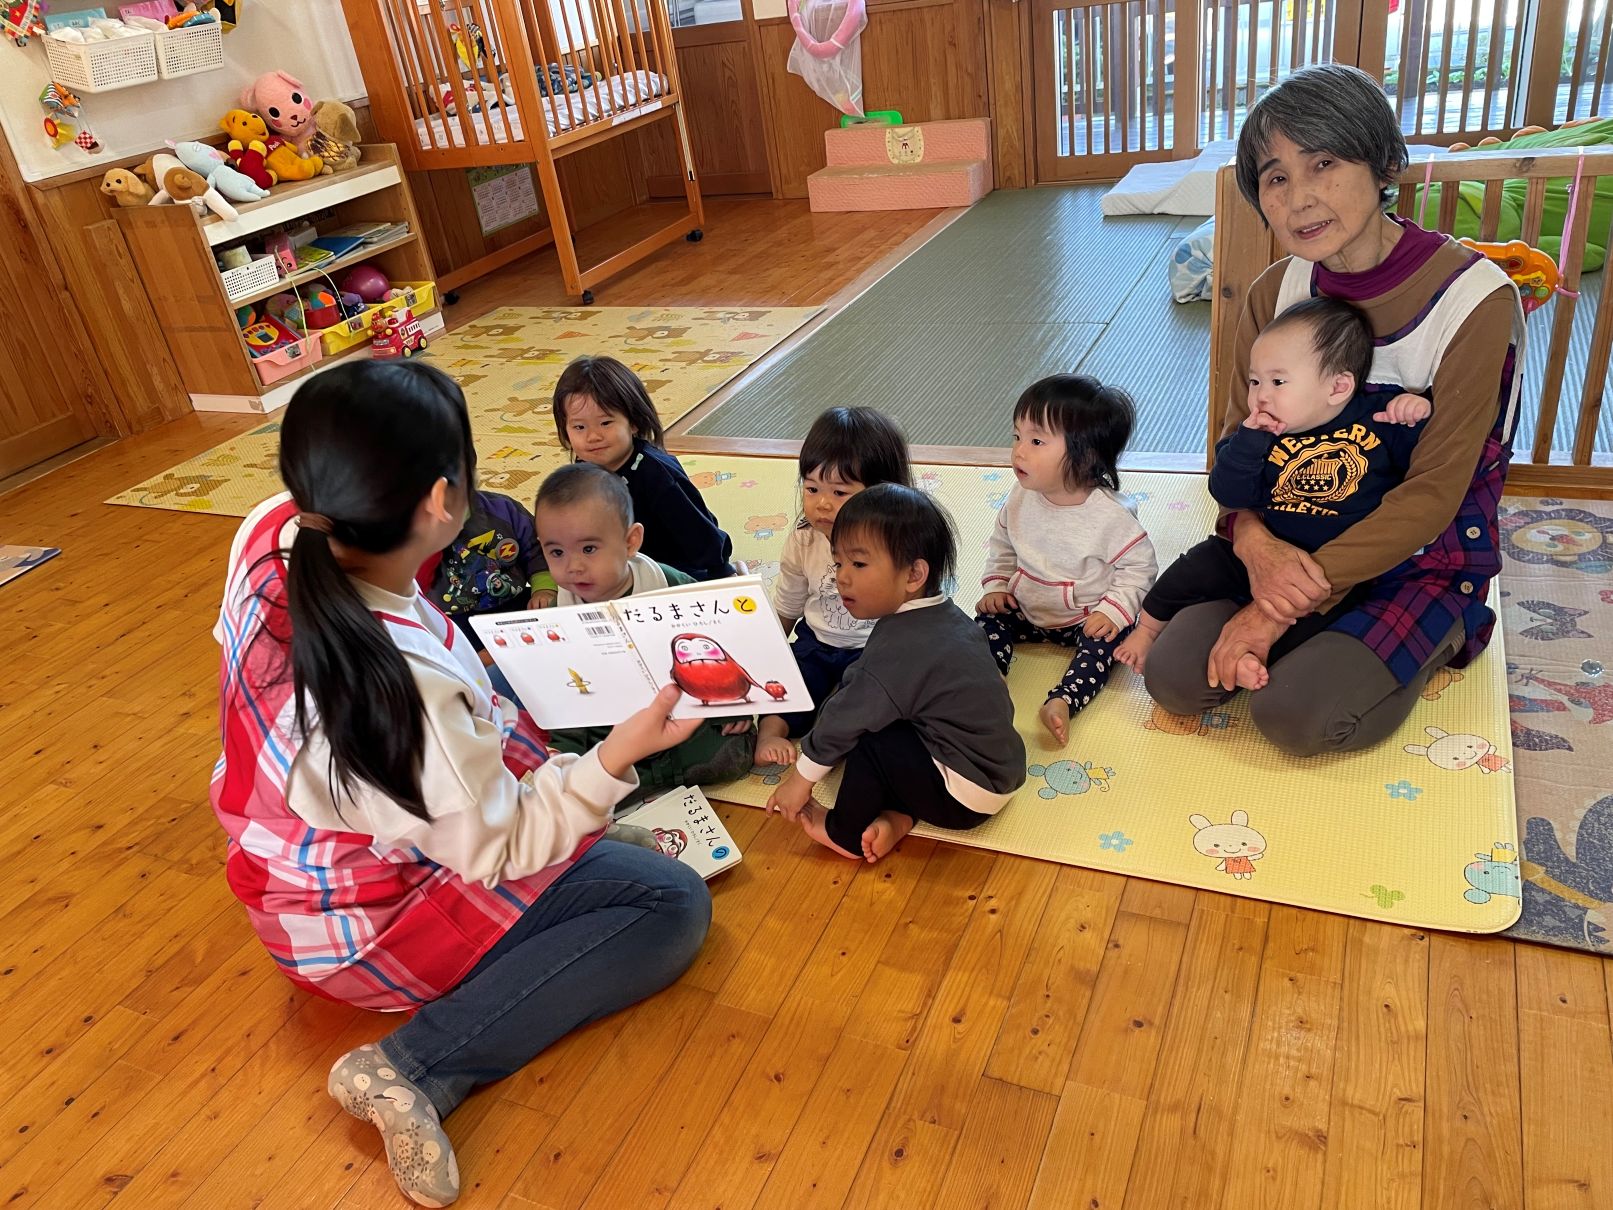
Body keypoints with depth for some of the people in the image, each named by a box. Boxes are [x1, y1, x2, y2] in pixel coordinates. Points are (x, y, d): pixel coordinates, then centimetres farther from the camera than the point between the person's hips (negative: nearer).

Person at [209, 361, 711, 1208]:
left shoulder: (271, 535, -20)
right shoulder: (414, 683, -41)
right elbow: (499, 853, -24)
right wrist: (614, 757, -31)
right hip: (373, 930, -8)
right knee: (675, 906, -9)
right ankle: (415, 1067, -10)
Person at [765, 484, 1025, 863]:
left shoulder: (898, 647, -23)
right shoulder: (949, 617, 4)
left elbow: (847, 717, -13)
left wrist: (801, 778, 0)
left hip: (966, 797, -10)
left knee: (869, 738, -14)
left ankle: (846, 832, 7)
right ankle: (899, 816, 4)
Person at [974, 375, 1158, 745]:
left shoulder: (1110, 514, -24)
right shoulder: (1021, 498, -9)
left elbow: (1139, 565, -14)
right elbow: (1002, 545, 9)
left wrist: (1113, 611, -23)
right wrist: (996, 586, -4)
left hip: (1088, 619, -5)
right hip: (1026, 611, 5)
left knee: (1100, 645, -28)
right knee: (988, 621, -12)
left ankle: (1061, 702, -43)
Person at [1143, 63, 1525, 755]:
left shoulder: (1473, 296, -20)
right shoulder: (1277, 293, -3)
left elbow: (1433, 492, -20)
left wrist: (1284, 608, -24)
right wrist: (1256, 541, -25)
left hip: (1423, 561, -4)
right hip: (1299, 546, 4)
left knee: (1294, 715, -24)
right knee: (1173, 676, -15)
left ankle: (1431, 641, 5)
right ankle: (1327, 643, 9)